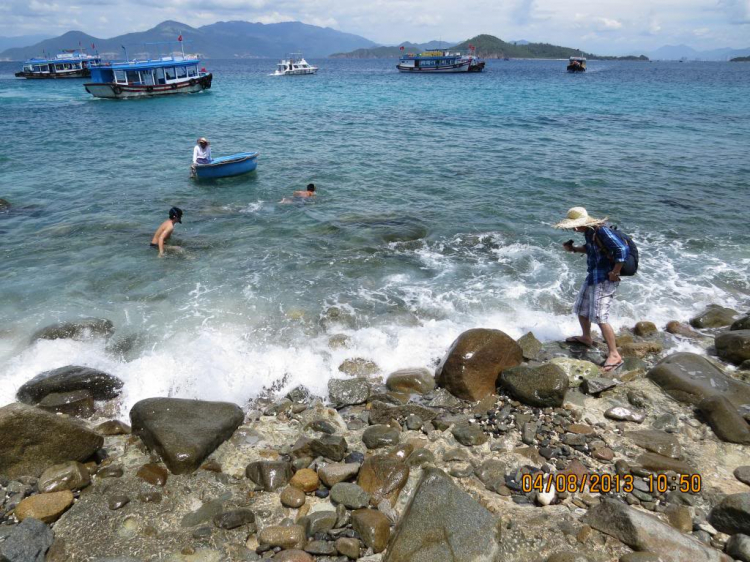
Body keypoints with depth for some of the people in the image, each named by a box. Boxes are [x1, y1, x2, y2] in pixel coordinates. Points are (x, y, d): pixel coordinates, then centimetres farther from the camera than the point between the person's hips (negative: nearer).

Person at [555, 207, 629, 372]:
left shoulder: (602, 231, -23)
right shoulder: (588, 232, 4)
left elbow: (622, 250, -28)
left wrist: (615, 273, -21)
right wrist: (573, 249, 8)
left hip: (604, 280, -10)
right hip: (592, 276, 10)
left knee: (600, 317, -13)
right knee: (581, 309, 22)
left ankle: (614, 355, -6)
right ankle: (586, 338, 45)